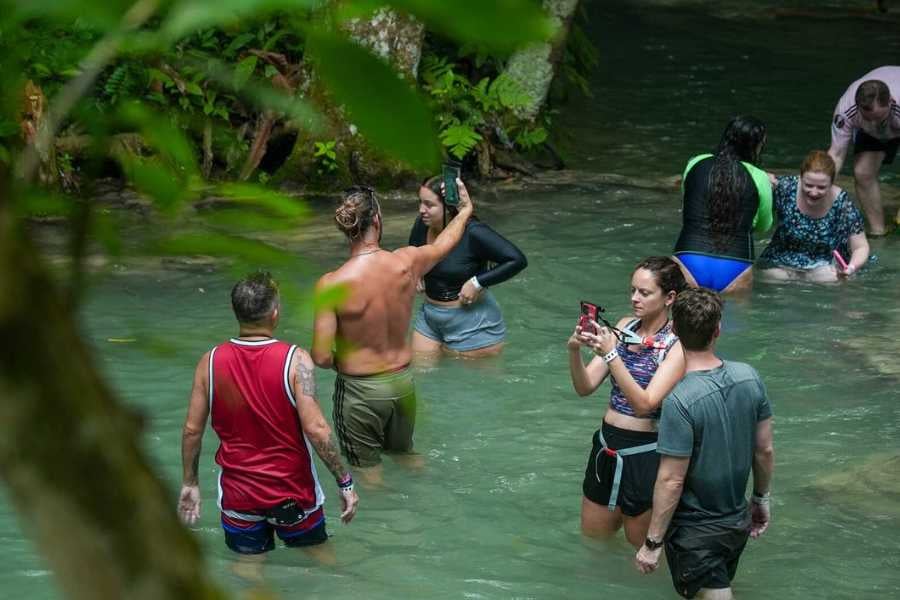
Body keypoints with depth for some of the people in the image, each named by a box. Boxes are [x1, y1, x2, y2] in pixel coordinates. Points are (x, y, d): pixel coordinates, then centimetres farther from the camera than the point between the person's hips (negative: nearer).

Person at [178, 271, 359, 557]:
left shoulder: (210, 362, -7)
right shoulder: (296, 361, -17)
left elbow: (192, 430, -2)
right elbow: (316, 429, -22)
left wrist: (190, 483, 11)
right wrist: (345, 482, -13)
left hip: (239, 499, 2)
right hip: (293, 494, -2)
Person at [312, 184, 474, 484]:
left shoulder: (332, 284, -24)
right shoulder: (406, 263, -13)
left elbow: (321, 357, -23)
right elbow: (445, 243, 11)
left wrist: (338, 362, 2)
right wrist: (466, 209, 31)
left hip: (359, 390, -4)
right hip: (403, 381, 4)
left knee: (368, 471, 14)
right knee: (405, 453, 29)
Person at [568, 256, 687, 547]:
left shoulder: (678, 345, -15)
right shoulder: (625, 326, 2)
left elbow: (645, 404, -26)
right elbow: (585, 387, -1)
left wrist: (610, 355, -34)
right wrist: (574, 350, -21)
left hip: (644, 455, -6)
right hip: (606, 445, 6)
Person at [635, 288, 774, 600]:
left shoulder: (680, 401, -28)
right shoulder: (749, 377, -9)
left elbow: (671, 481, -23)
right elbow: (765, 450, 1)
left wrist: (652, 543, -13)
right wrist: (761, 499, 18)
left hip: (695, 531, -7)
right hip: (739, 521, 7)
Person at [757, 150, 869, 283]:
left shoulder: (843, 206, -16)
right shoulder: (785, 188, -16)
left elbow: (861, 247, -7)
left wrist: (853, 266, -29)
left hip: (825, 265, 0)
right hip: (781, 264, 0)